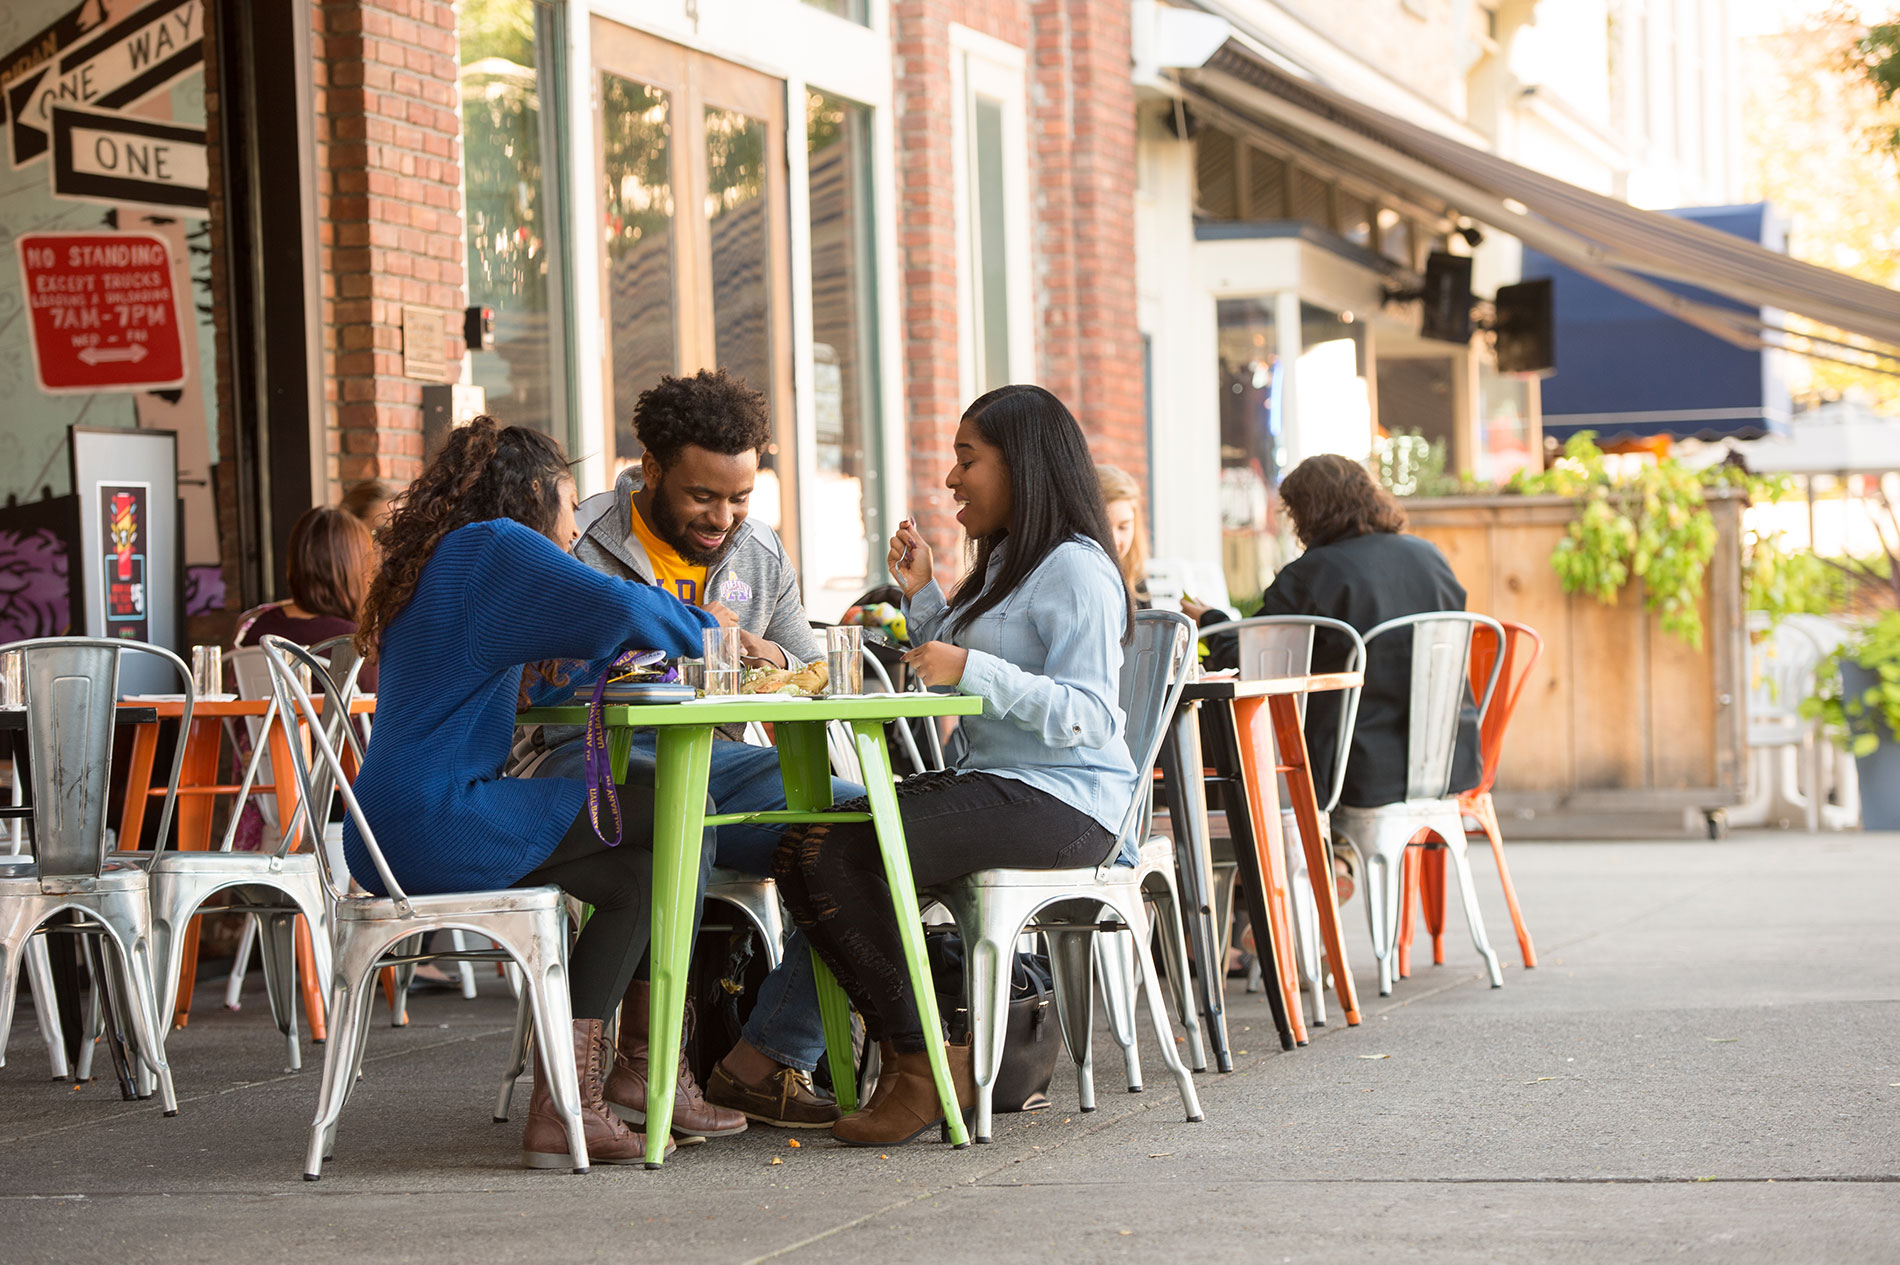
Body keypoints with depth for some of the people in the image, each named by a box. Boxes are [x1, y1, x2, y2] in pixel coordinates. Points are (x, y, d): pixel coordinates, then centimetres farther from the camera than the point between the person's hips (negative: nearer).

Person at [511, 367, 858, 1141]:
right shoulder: (582, 547, -5)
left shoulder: (761, 556, 14)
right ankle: (648, 1061, -30)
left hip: (711, 758, 6)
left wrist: (773, 661, -7)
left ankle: (763, 1058, -14)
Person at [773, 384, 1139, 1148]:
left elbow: (1086, 713, -19)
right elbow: (951, 676, 26)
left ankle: (921, 1066, -13)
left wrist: (973, 669, -26)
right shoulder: (1003, 562, 22)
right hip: (989, 782, 10)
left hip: (1060, 802, -10)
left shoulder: (1075, 569, -9)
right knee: (801, 851, -7)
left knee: (841, 856, -24)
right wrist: (922, 596, 14)